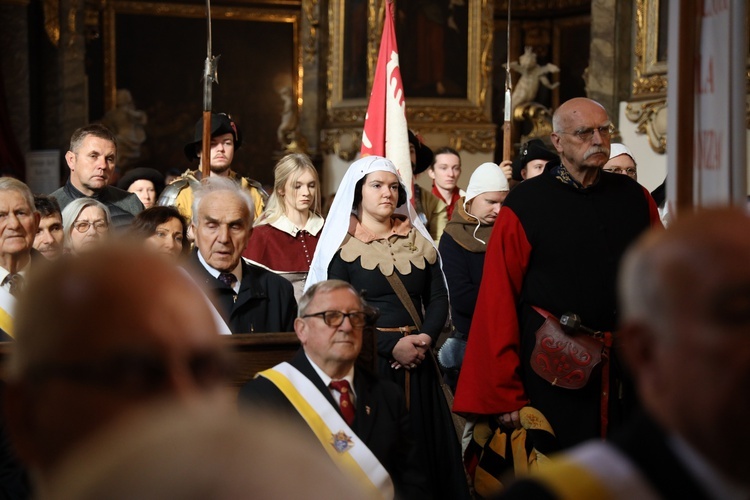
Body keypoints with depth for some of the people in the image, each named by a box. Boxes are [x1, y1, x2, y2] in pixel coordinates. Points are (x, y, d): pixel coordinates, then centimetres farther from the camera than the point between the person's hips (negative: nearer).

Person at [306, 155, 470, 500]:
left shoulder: (416, 239, 11)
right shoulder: (344, 245, -2)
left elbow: (438, 297, 7)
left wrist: (427, 337, -12)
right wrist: (392, 345, -17)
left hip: (417, 360, 4)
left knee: (423, 442, 6)